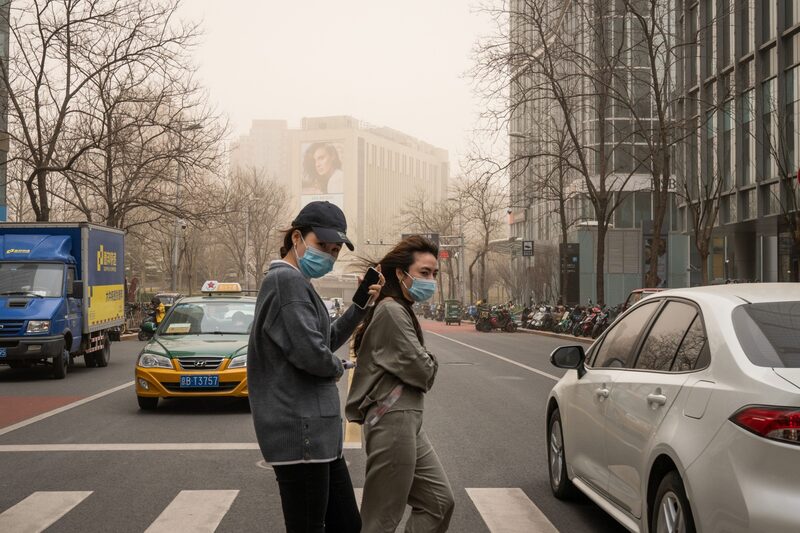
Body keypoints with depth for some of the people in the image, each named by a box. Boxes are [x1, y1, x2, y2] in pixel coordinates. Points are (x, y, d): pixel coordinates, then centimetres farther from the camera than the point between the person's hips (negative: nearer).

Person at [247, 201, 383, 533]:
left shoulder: (296, 282, 18)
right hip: (299, 430, -10)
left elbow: (328, 339, 26)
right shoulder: (287, 279, -14)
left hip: (316, 430, 10)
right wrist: (338, 367, -2)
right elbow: (311, 352, -23)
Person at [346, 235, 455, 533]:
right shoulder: (392, 311, -15)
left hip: (408, 421, 10)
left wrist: (424, 363, -2)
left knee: (439, 503, 12)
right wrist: (430, 363, 5)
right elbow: (421, 371, -16)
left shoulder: (401, 310, 17)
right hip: (394, 421, -10)